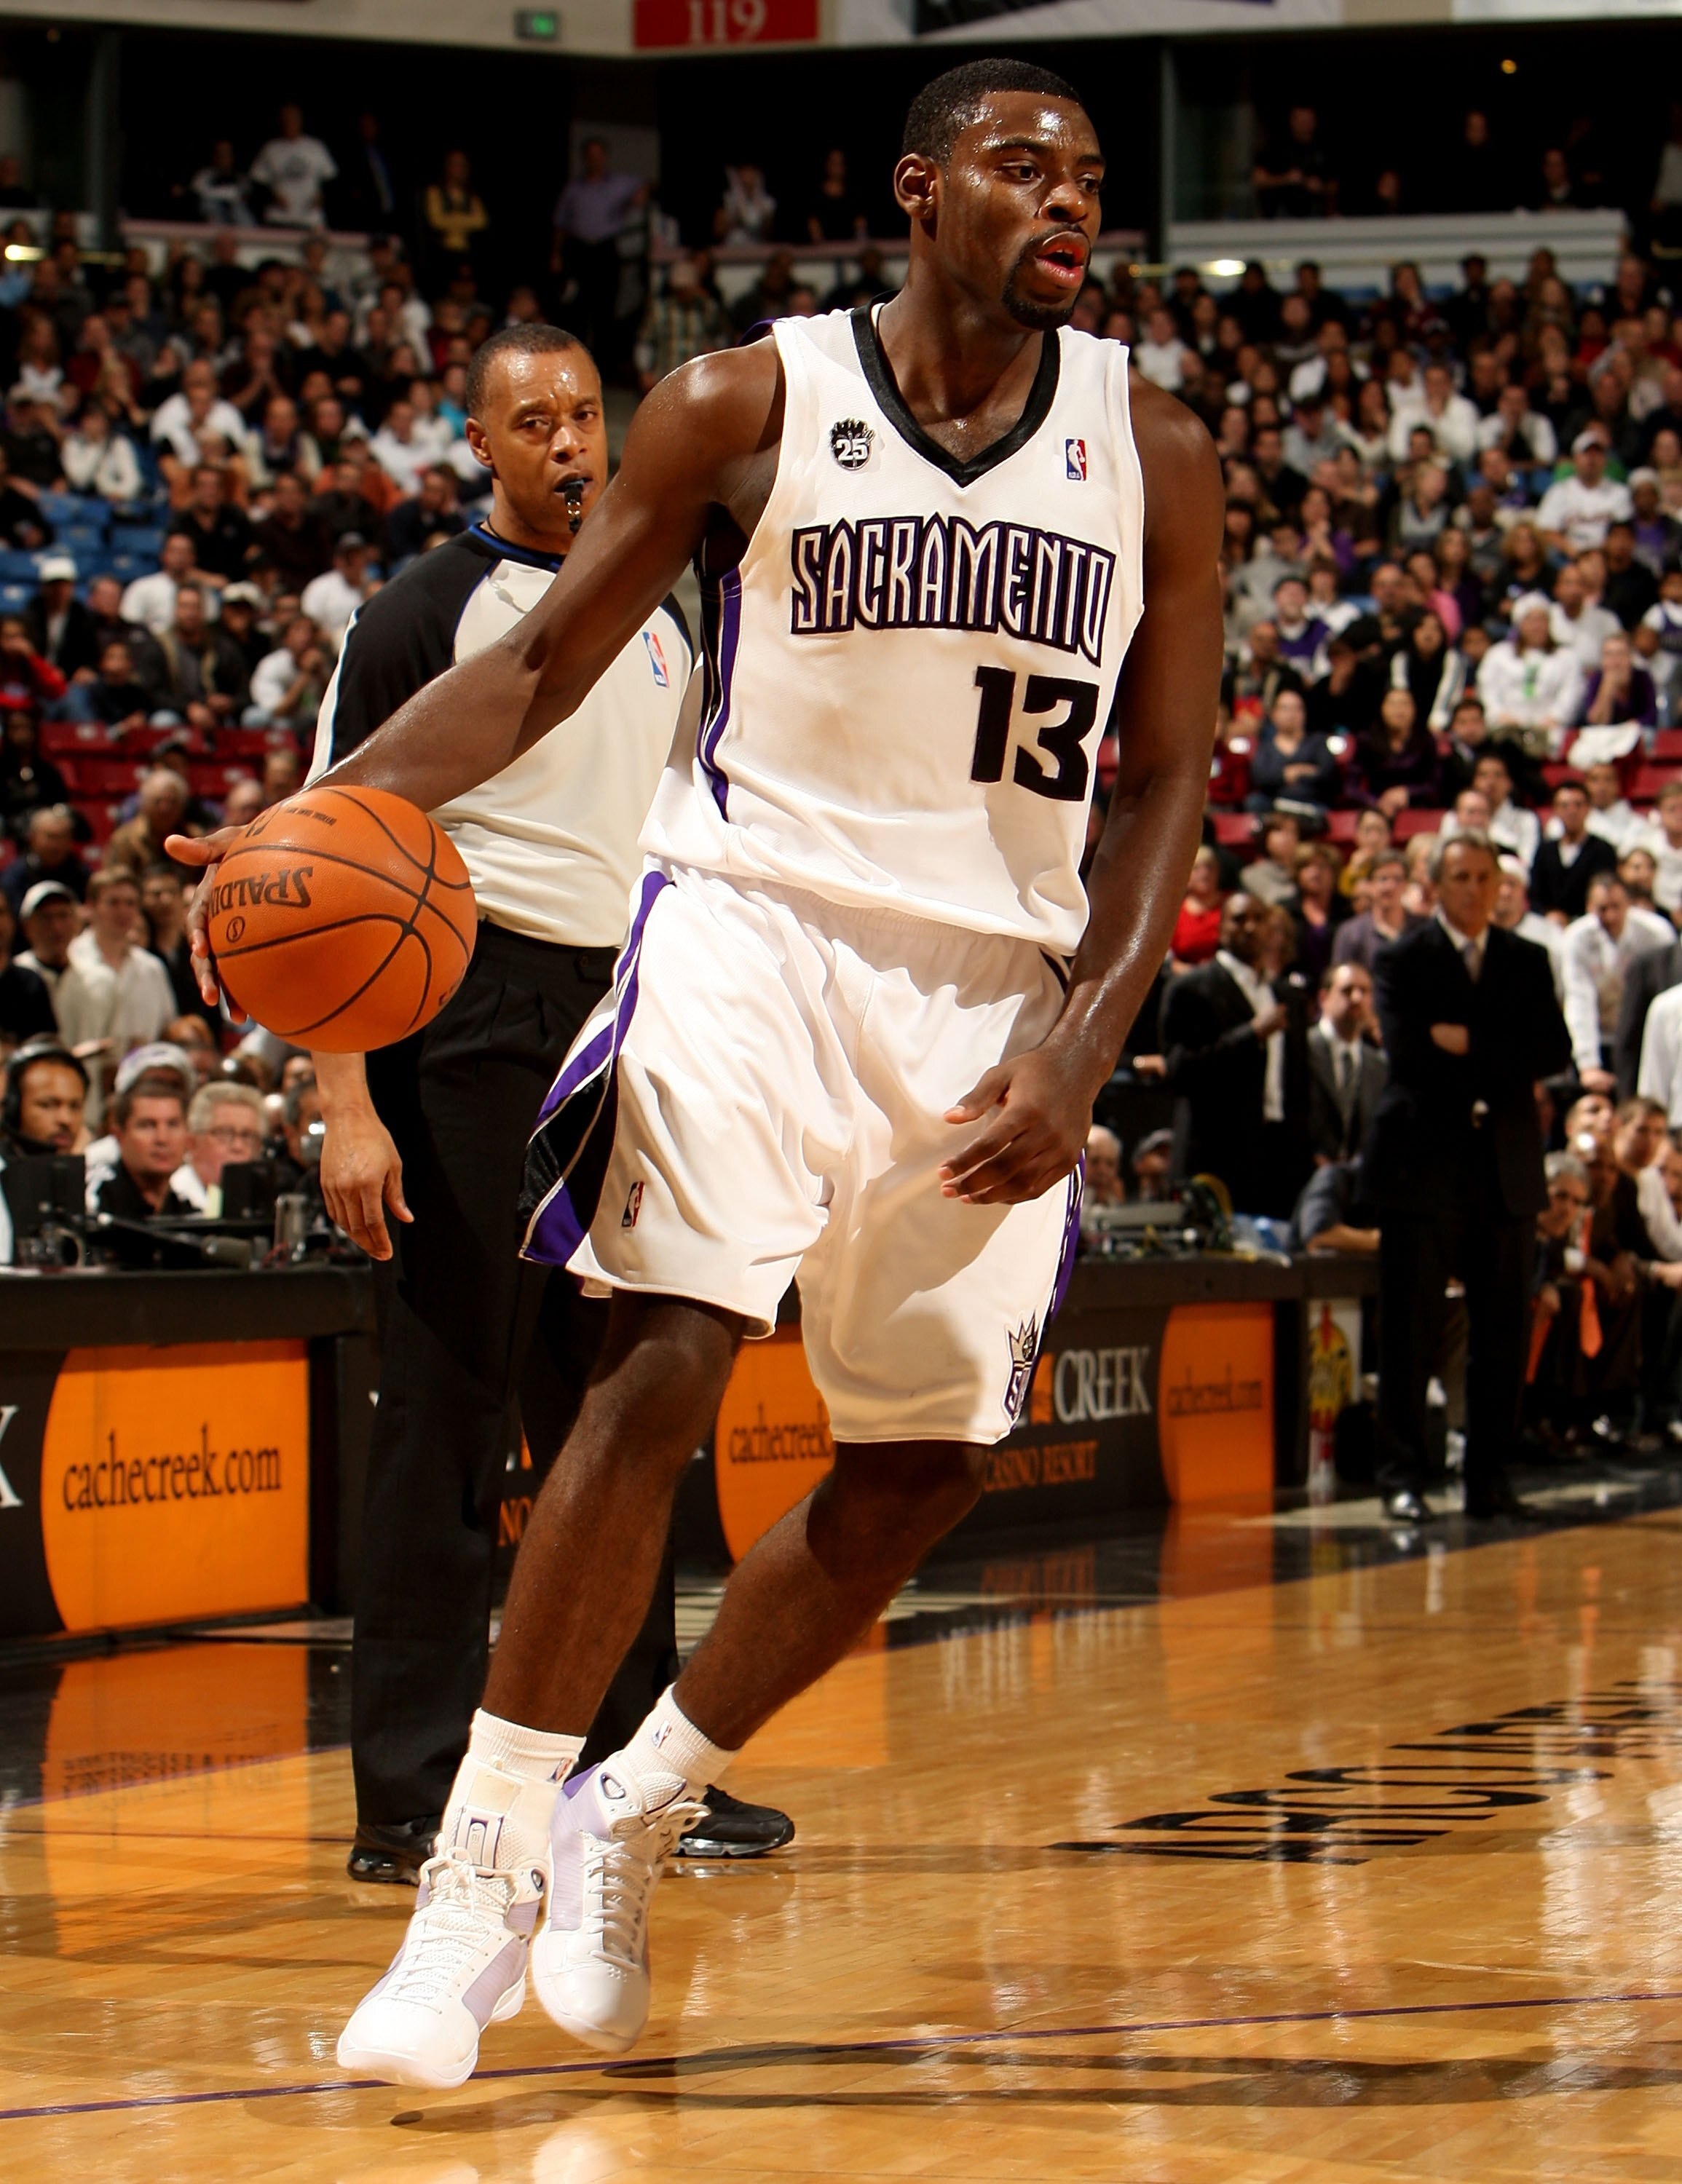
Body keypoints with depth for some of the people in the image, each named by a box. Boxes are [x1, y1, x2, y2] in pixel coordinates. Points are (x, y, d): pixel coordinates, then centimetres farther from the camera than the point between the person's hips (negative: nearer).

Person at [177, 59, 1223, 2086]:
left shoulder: (1150, 452, 3)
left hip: (992, 981, 3)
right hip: (752, 921, -3)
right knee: (663, 1366, -20)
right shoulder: (743, 404, -2)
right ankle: (482, 1866, -13)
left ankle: (629, 1818, 21)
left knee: (925, 1461, 3)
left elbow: (1165, 785, 4)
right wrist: (338, 806, -13)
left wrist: (1078, 1054, -8)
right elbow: (543, 662, 4)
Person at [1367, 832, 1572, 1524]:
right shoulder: (1403, 961, 2)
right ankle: (1401, 1478, 1)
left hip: (1505, 1166, 4)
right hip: (1425, 1164, -4)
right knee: (1413, 1332, -3)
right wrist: (1504, 1064, -8)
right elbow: (1407, 1050, -14)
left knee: (1503, 1333, 4)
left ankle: (1489, 1479, 10)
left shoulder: (1526, 962, 13)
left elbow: (1555, 1050, -1)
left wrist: (1470, 1044, -11)